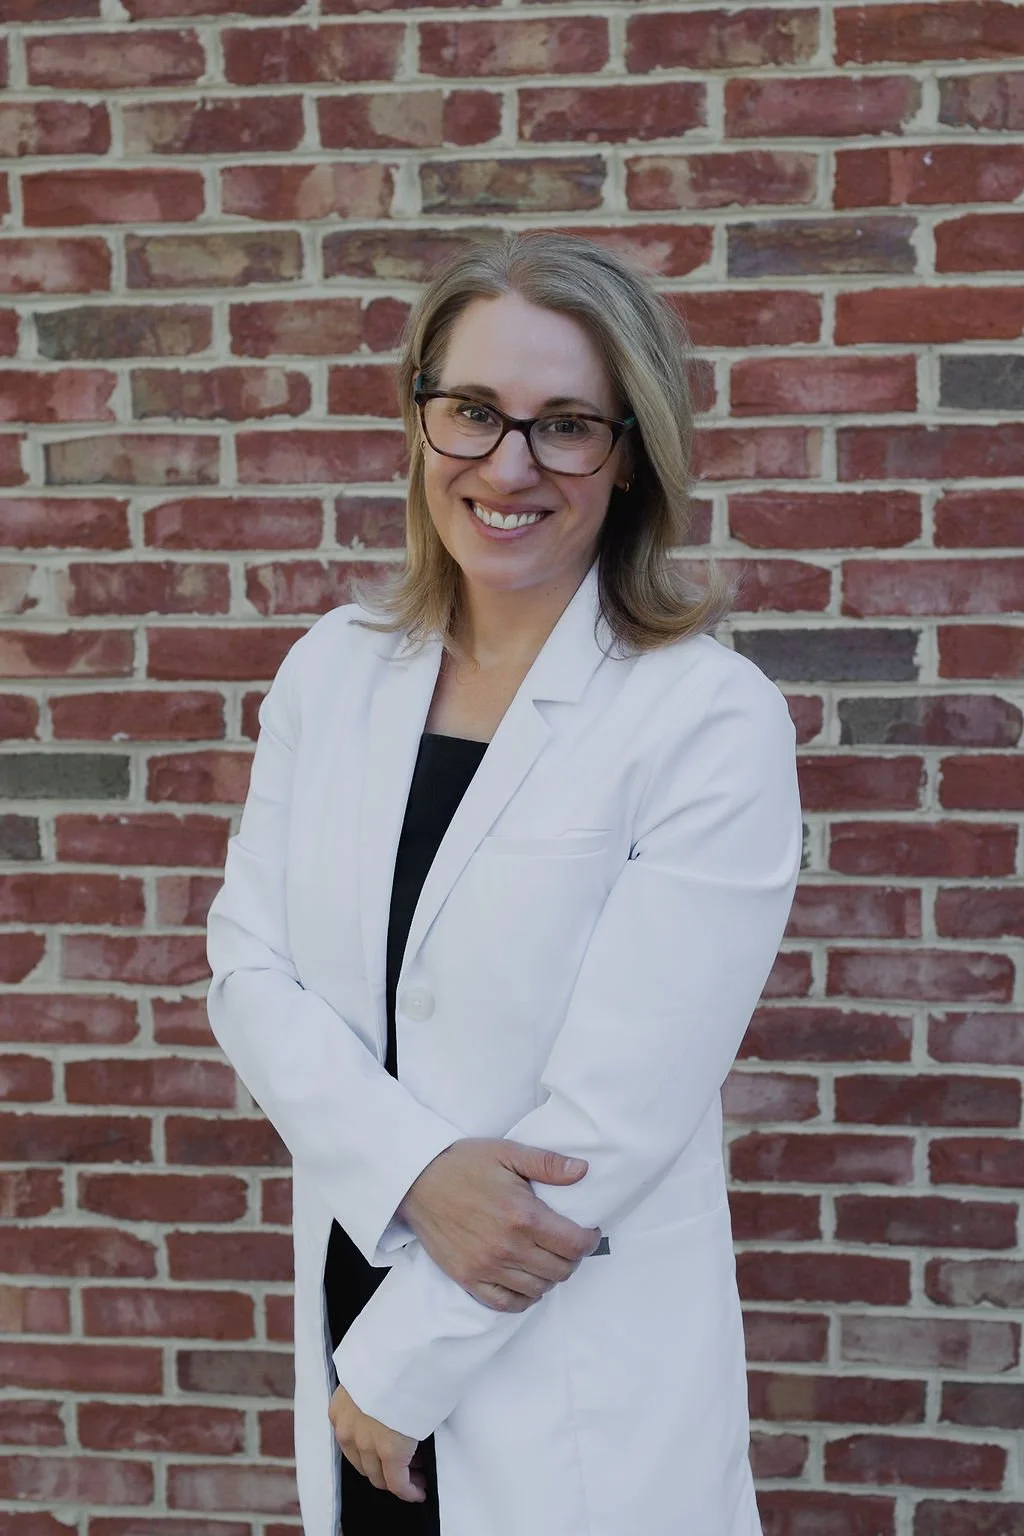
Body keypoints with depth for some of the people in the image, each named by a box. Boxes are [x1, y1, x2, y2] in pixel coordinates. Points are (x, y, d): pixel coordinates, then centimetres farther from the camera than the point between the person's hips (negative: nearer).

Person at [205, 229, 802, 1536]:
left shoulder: (713, 723, -16)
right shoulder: (334, 667, 0)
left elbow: (617, 1108, -18)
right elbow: (249, 970, -3)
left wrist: (398, 1372, -12)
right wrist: (416, 1169, -19)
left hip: (581, 1378, -4)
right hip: (357, 1277, 4)